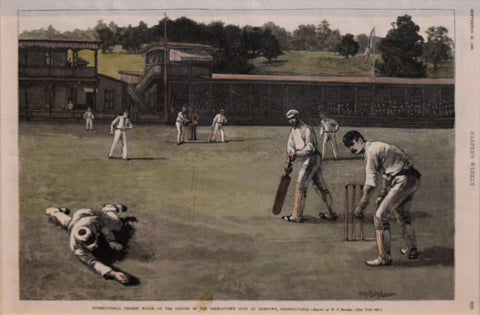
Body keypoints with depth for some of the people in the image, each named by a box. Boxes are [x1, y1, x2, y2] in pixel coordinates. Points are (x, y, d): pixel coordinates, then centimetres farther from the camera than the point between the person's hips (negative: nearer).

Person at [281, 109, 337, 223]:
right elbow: (290, 146, 11)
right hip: (306, 161, 9)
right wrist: (288, 162, -3)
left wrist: (296, 154, -23)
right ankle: (331, 213, 20)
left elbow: (310, 147, -20)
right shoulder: (293, 130, 16)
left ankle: (297, 216, -3)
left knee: (300, 186, -9)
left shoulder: (307, 129, -12)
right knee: (319, 186, 13)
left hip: (311, 159, -9)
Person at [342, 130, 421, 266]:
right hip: (414, 179, 11)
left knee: (380, 215, -7)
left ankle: (384, 258, -3)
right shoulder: (377, 146, 19)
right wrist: (382, 194, 25)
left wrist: (361, 206, -10)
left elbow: (370, 182, -14)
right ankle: (411, 250, 41)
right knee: (402, 212, 29)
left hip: (403, 181, -11)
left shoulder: (371, 151, -11)